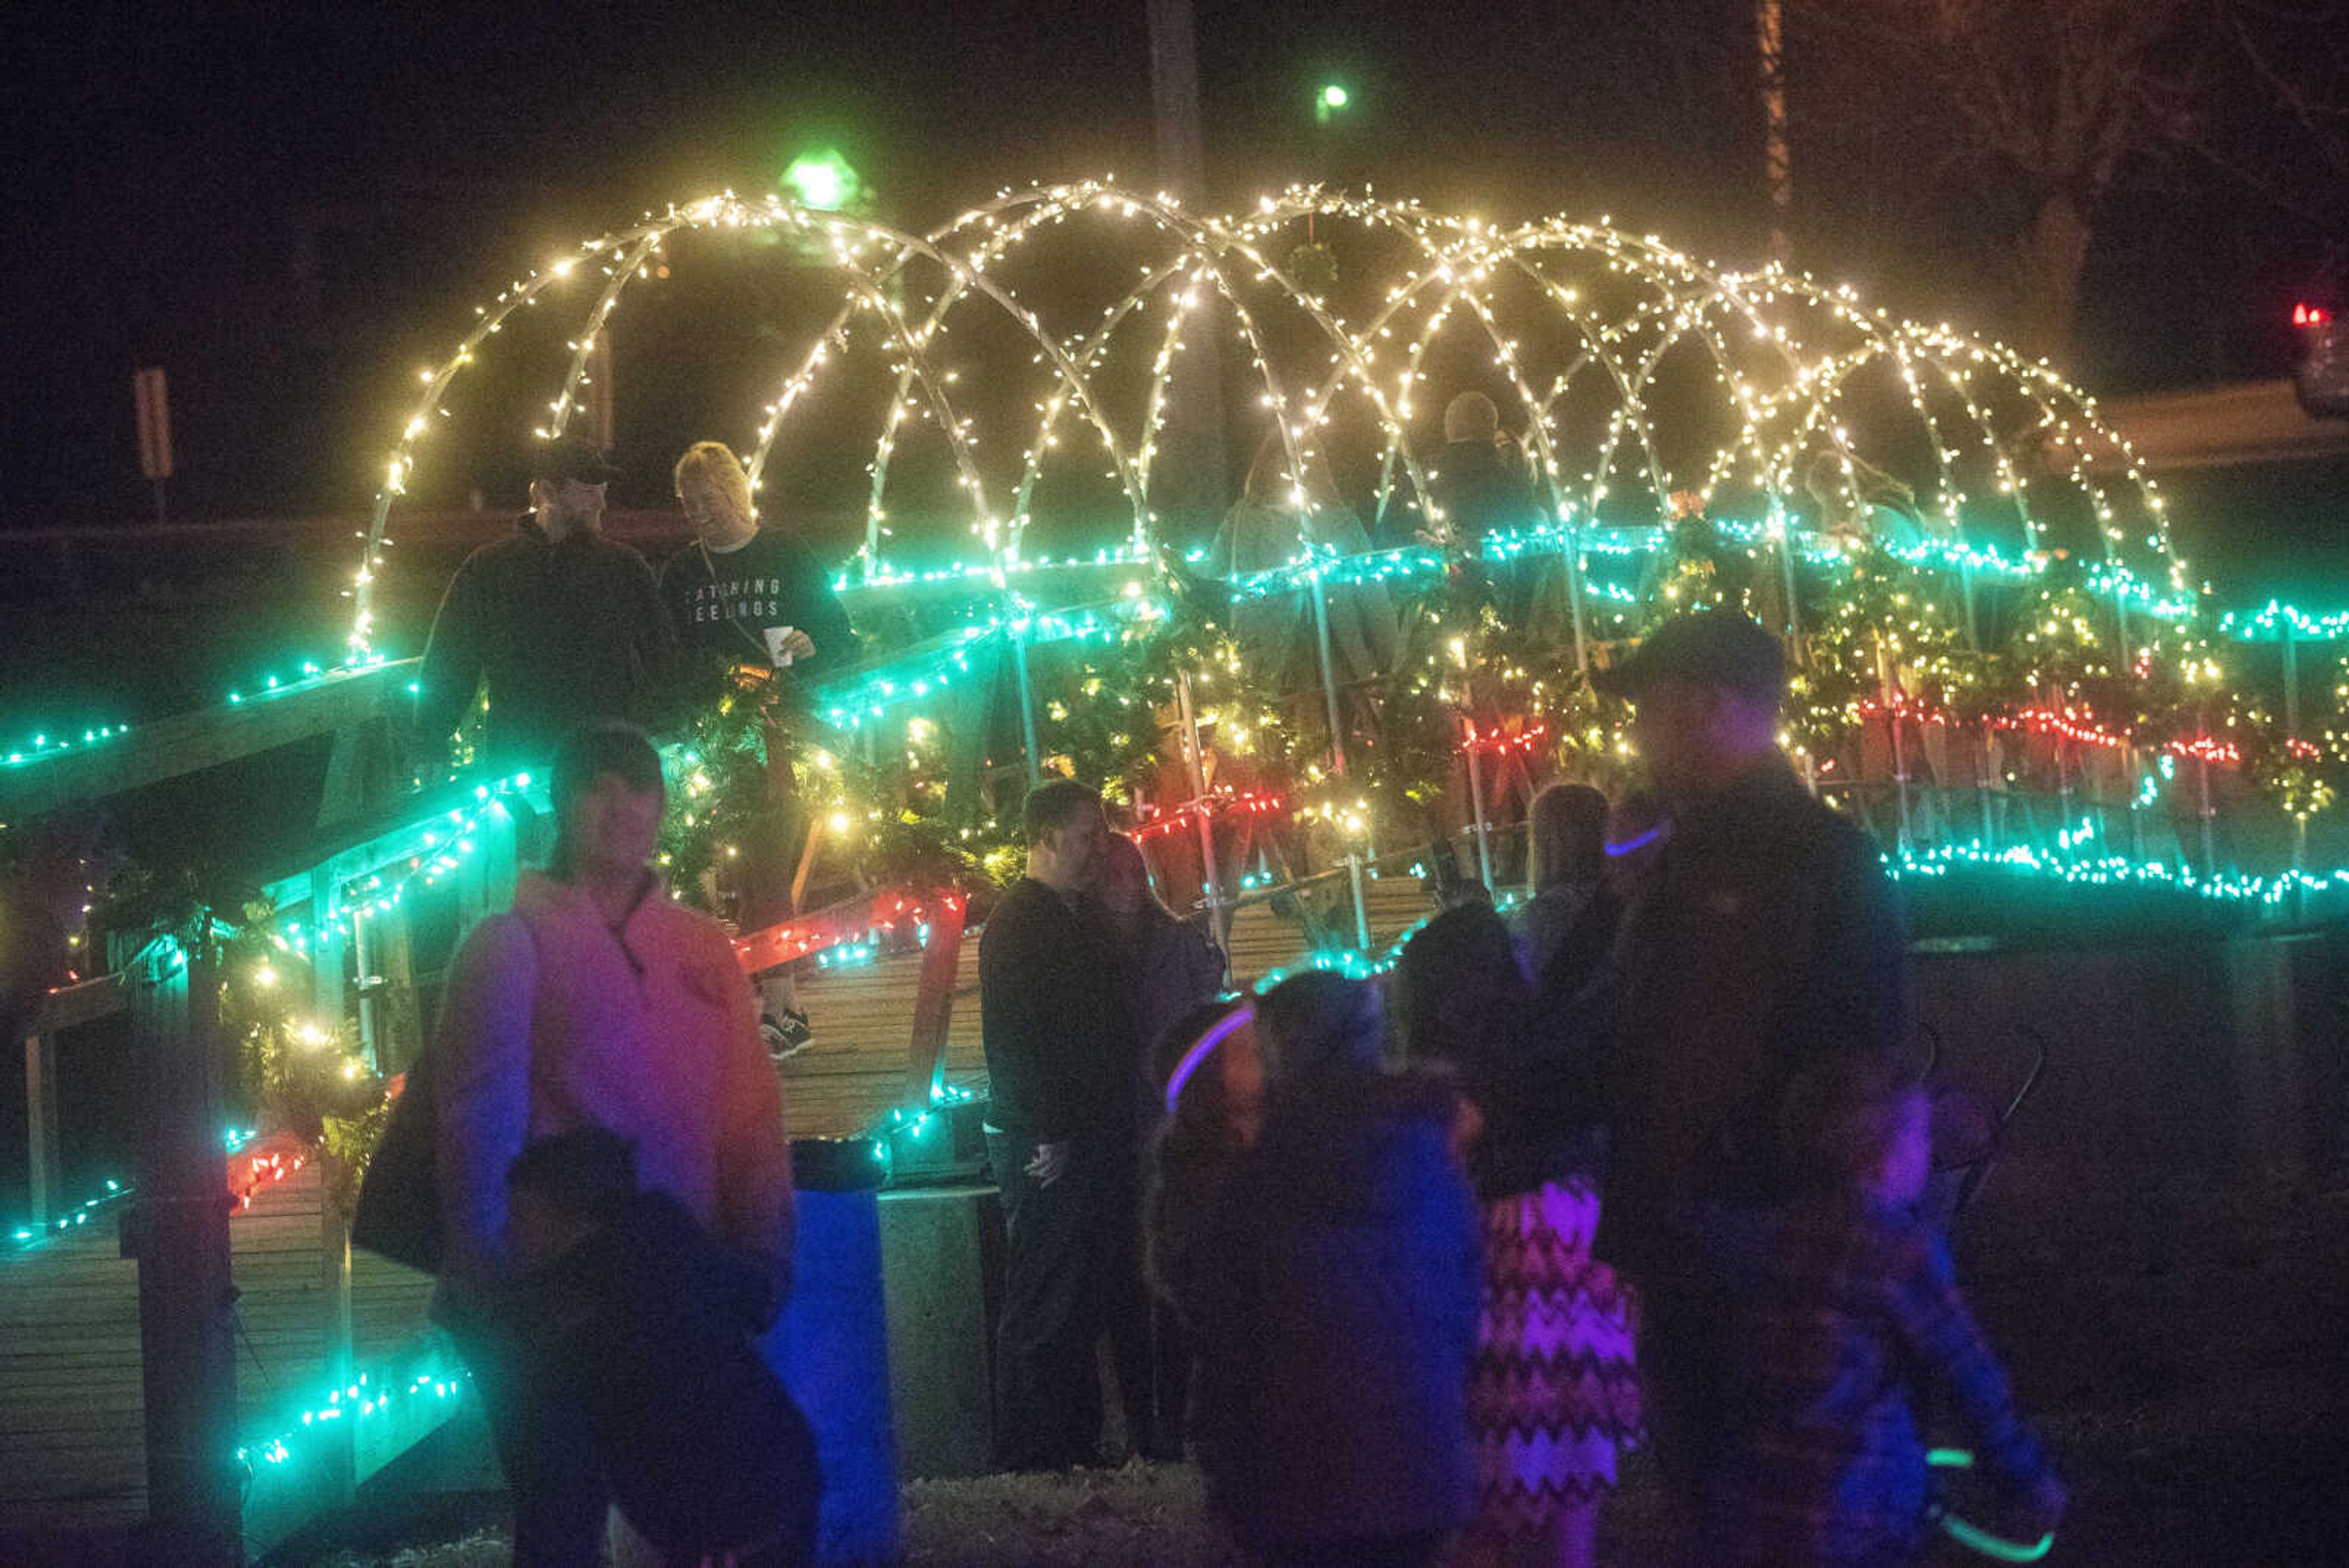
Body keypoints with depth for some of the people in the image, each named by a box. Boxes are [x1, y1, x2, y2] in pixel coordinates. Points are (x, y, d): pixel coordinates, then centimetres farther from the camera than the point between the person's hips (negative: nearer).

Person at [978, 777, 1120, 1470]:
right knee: (1043, 1307, -7)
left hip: (1083, 1143, 9)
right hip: (1045, 1145, -9)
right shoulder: (1018, 922, -11)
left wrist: (1113, 1124, 14)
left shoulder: (1077, 921, 18)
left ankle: (1077, 1449, 18)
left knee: (1077, 1305, 12)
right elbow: (1011, 1036, -18)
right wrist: (1045, 1139, -21)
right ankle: (1032, 1460, -4)